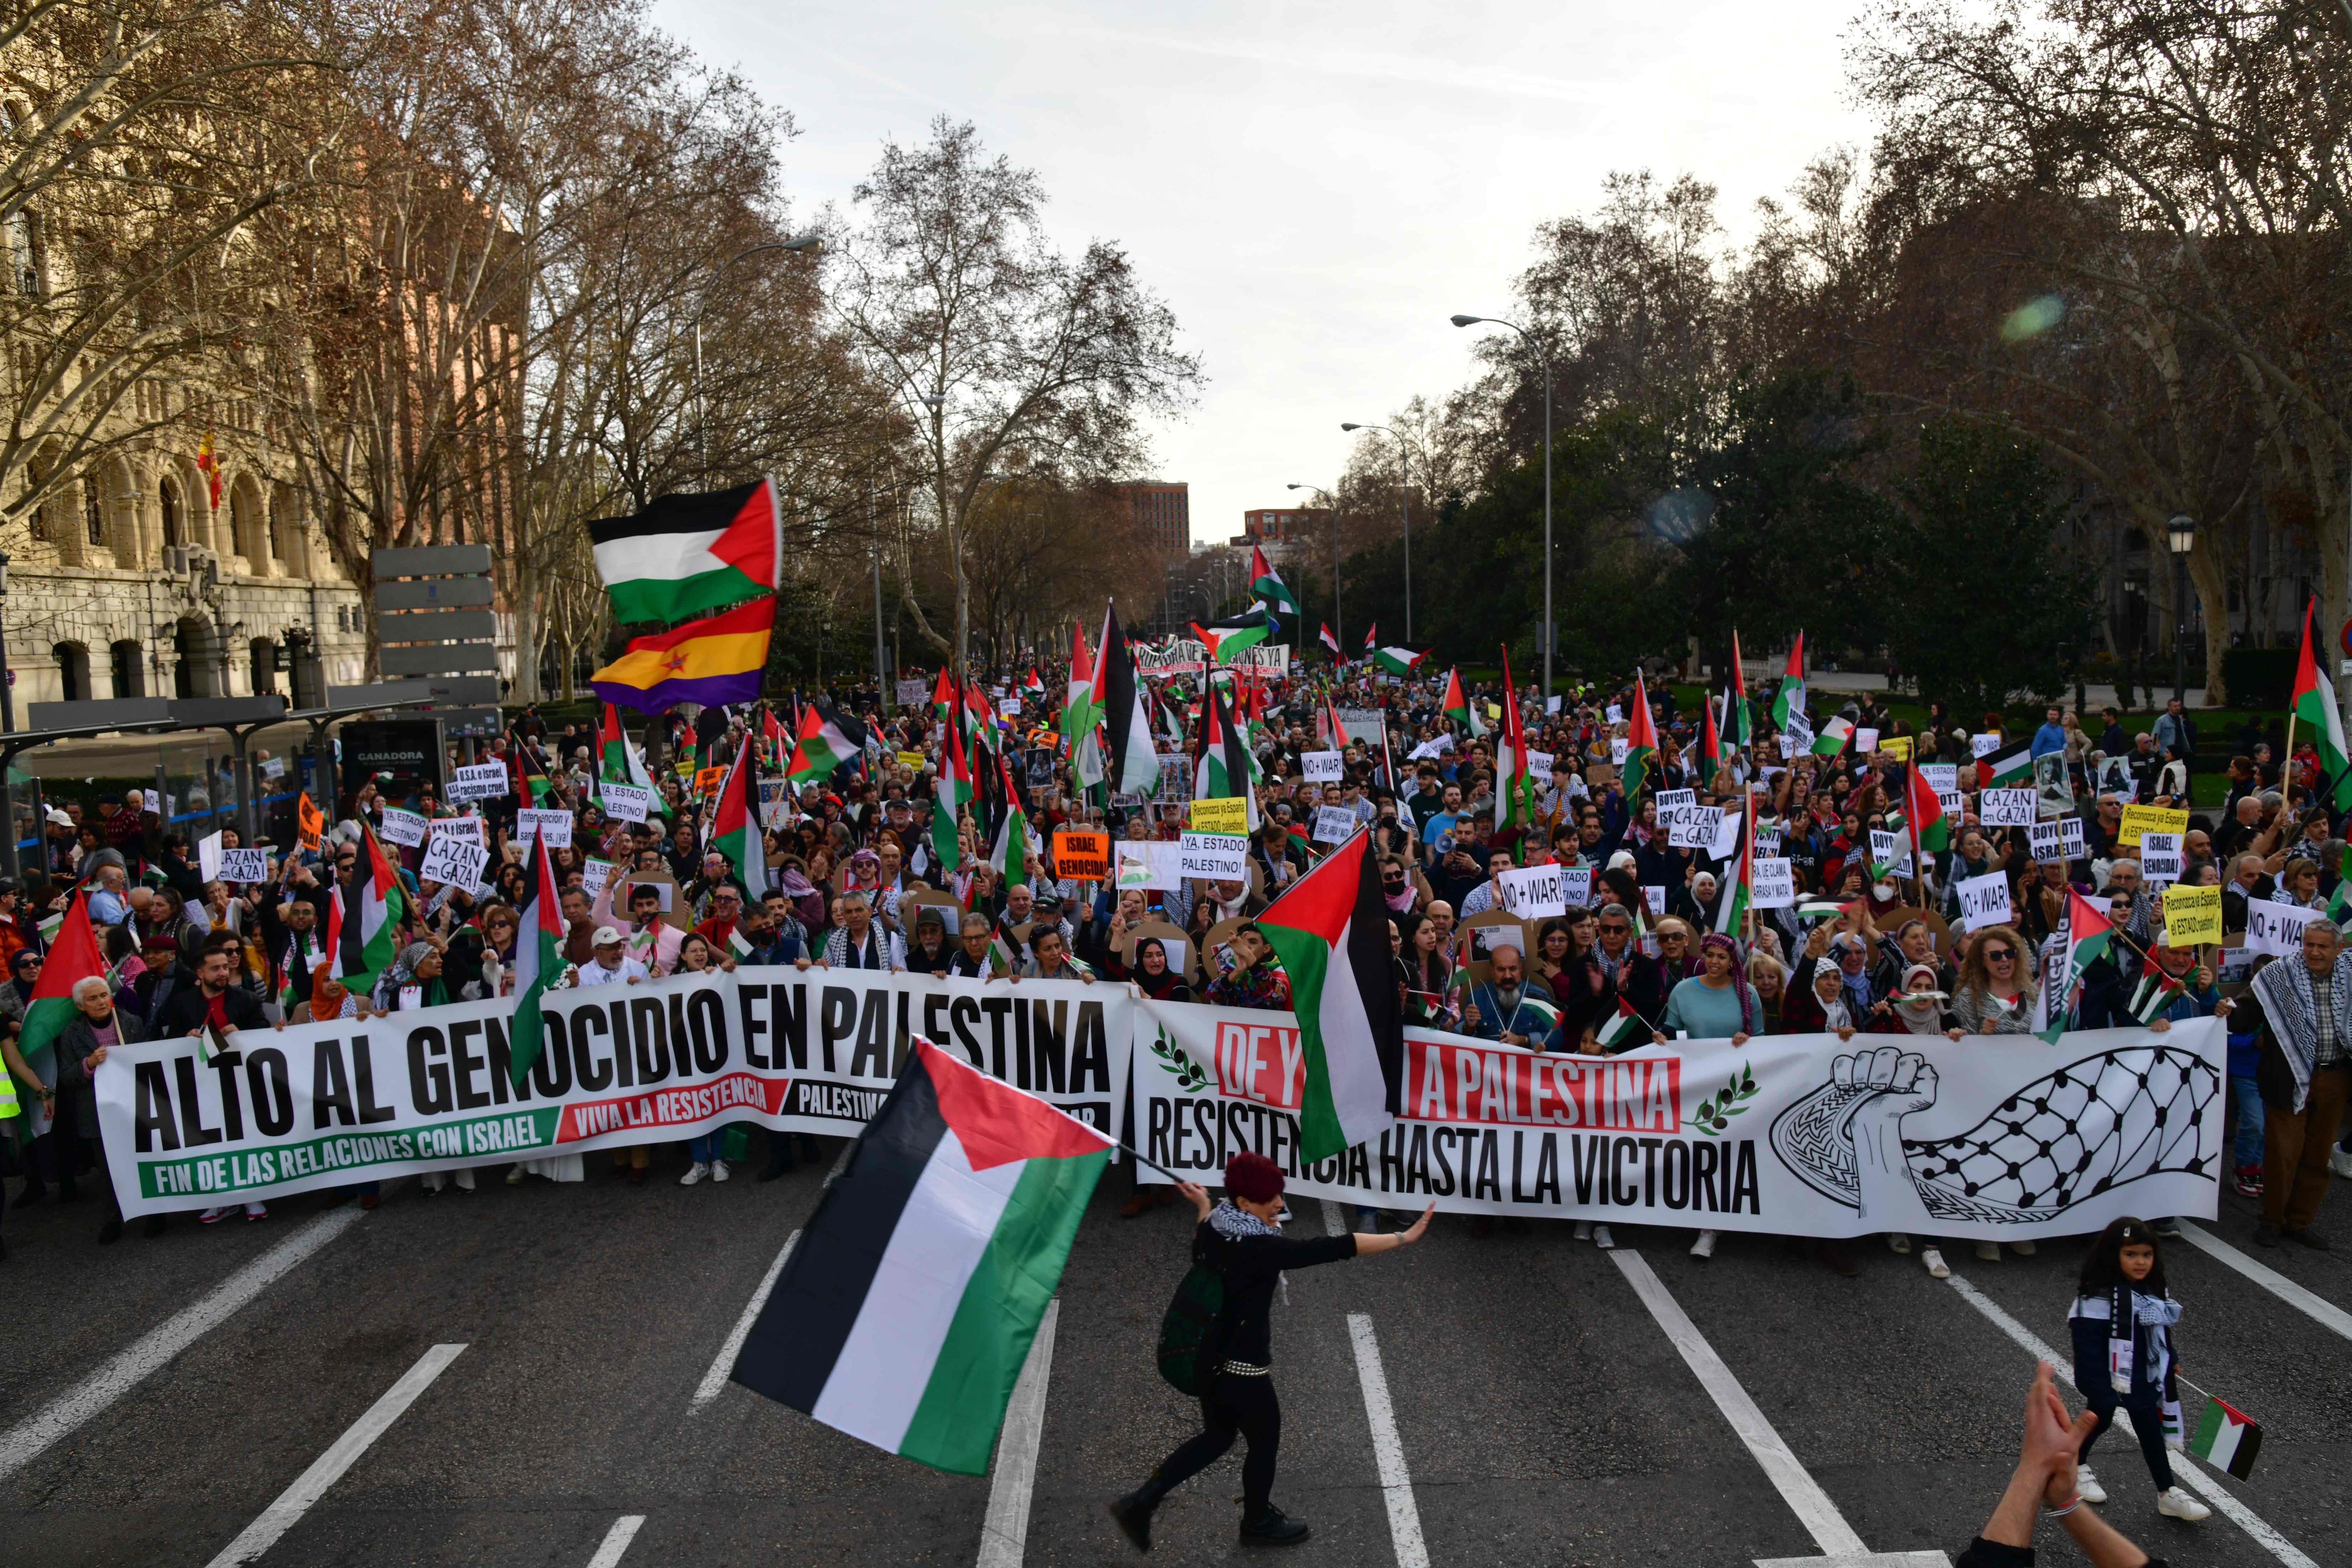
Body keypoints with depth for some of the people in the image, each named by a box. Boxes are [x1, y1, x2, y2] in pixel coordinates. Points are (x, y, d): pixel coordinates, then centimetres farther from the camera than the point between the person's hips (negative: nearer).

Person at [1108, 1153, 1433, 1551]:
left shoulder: (1213, 1228, -4)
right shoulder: (1258, 1247, -28)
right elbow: (1326, 1249, -32)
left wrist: (1203, 1206, 39)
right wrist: (1403, 1238, -32)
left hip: (1208, 1355, 8)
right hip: (1242, 1366, -8)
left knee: (1217, 1435, 25)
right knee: (1265, 1441, 18)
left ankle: (1141, 1501, 22)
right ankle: (1258, 1521, 42)